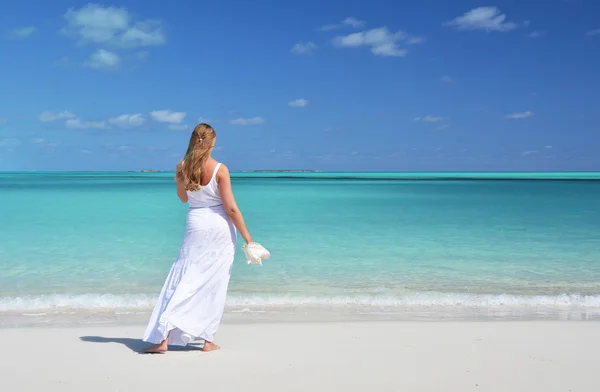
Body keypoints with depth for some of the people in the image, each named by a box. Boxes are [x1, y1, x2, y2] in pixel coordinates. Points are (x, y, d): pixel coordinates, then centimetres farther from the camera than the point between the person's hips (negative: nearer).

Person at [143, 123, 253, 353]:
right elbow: (231, 208, -12)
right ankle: (208, 340, 15)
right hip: (220, 229, -2)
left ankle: (163, 338, 0)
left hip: (196, 226, 2)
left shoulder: (182, 167, -2)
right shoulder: (220, 170, -13)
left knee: (184, 280, 7)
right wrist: (247, 238, -5)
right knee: (214, 285, 8)